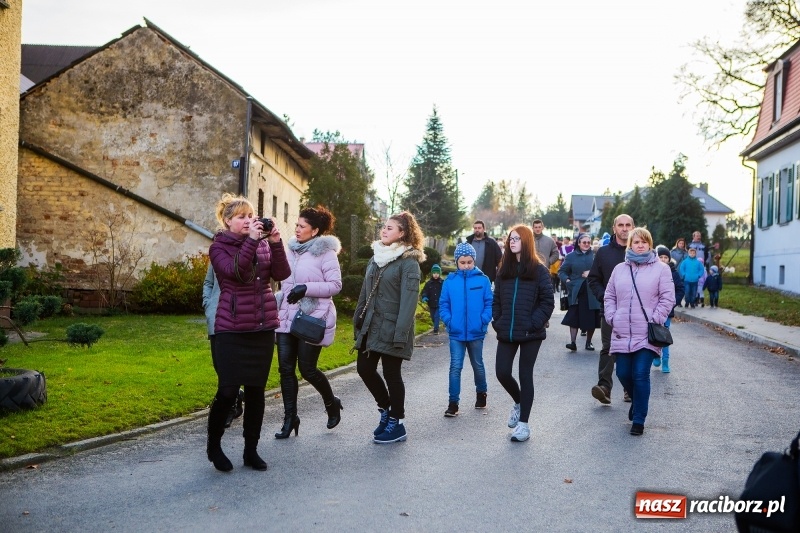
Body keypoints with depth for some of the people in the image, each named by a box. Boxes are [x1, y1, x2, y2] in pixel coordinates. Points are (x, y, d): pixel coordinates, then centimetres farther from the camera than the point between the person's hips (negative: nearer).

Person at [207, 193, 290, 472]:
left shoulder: (263, 244, 10)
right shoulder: (219, 247, -2)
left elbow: (282, 274, -4)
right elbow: (235, 271, -21)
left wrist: (275, 241, -15)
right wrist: (251, 240, -26)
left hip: (263, 328, 4)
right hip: (231, 330, -4)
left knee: (256, 391, 8)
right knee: (228, 391, -6)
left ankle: (251, 449, 20)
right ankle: (213, 445, 18)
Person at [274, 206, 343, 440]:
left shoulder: (326, 253, -8)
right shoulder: (292, 250, 13)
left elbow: (335, 285, -12)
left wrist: (306, 288, -21)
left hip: (312, 319, -6)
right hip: (287, 318, 7)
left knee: (307, 369, -2)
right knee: (286, 369, 3)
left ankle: (331, 403, 26)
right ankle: (290, 418, 13)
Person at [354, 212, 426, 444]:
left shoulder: (409, 262, -10)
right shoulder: (376, 258, 13)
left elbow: (409, 300, -17)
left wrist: (400, 333, -23)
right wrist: (358, 320, 14)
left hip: (391, 327, -7)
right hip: (372, 325, 7)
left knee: (391, 374, 1)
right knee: (365, 368, 9)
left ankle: (397, 424, 15)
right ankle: (386, 409, 30)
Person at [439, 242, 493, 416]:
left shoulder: (483, 280, -5)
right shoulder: (450, 281, -2)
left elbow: (490, 303, -4)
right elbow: (444, 304, 3)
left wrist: (484, 320, -15)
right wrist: (448, 320, -10)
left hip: (476, 332, 0)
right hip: (456, 333, 0)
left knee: (478, 365, 17)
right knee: (455, 367, -2)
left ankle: (481, 393, 39)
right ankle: (453, 403, 3)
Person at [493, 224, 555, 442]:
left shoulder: (539, 270, -4)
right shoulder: (504, 269, 10)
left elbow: (547, 302, -7)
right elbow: (496, 299, 12)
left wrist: (533, 324, -15)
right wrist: (497, 322, 0)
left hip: (530, 334, -4)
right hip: (506, 333, 4)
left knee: (525, 375, 3)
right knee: (502, 372, 2)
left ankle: (523, 423, 11)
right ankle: (519, 402, 32)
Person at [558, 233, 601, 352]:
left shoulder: (595, 255, 5)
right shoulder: (571, 256, 9)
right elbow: (561, 271, 11)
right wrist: (566, 280, -5)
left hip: (592, 292, 0)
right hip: (576, 292, 0)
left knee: (591, 318, 4)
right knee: (574, 316, -8)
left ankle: (589, 342, 18)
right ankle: (573, 342, -7)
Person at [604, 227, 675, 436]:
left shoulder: (661, 268, 2)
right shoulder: (619, 269, 13)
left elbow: (667, 299, -2)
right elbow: (609, 297, 16)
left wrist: (654, 320, -9)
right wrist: (612, 318, 3)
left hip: (646, 334, -4)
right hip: (622, 334, 4)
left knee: (641, 375, -7)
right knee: (623, 373, 6)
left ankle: (639, 420, 5)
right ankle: (637, 401, 37)